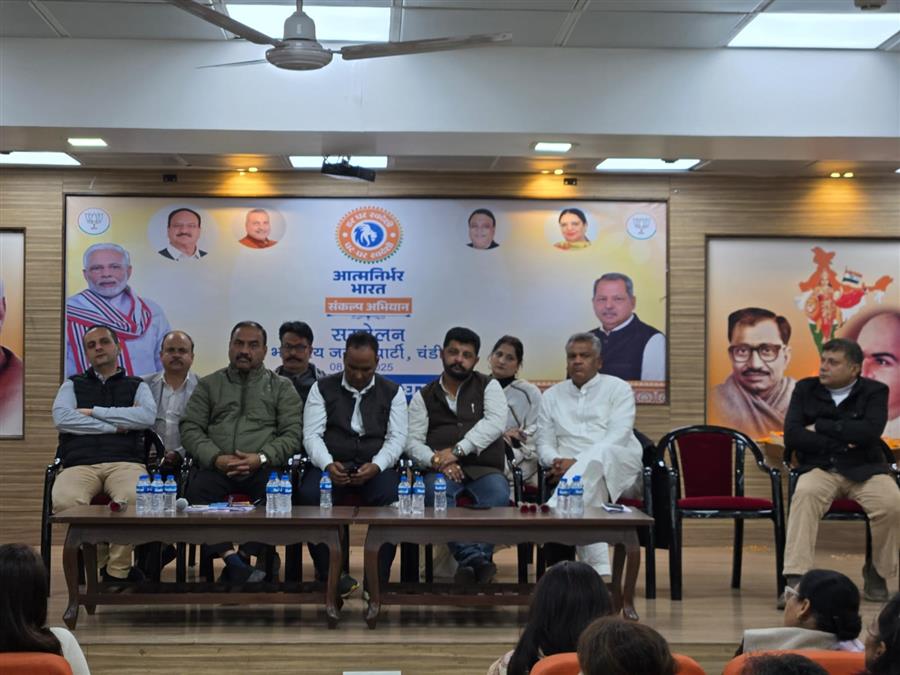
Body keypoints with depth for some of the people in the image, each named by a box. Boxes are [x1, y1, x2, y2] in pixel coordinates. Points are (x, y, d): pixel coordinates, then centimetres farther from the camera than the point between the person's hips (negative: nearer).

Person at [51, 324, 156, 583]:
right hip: (79, 464, 1)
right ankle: (103, 562, -10)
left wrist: (93, 412, 0)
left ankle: (117, 570, -16)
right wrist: (113, 427, 0)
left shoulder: (137, 386, 21)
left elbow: (147, 416, -2)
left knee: (133, 498, -38)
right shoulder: (73, 385, 24)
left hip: (125, 462, -1)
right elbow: (62, 418, 3)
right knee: (64, 501, -35)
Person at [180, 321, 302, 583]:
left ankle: (244, 557, -23)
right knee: (198, 490, -33)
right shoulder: (209, 384, 20)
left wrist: (261, 458, -12)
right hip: (217, 466, 1)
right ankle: (230, 558, -34)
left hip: (263, 467, -1)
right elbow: (190, 428, 10)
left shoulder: (281, 387, 16)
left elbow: (292, 433, 6)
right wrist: (215, 457, -9)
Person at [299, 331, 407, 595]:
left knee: (390, 498, -33)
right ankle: (329, 573, -17)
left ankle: (378, 578, -23)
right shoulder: (322, 389, 10)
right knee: (311, 496, -32)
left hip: (375, 467, 0)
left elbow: (397, 437, 2)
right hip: (330, 465, 0)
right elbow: (311, 435, 1)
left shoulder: (392, 392, 11)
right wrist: (328, 465, -19)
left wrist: (376, 466, -18)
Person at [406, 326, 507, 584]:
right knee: (435, 492, -36)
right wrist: (436, 460, -13)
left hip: (484, 468, 0)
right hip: (441, 470, 0)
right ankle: (475, 559, -48)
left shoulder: (488, 386, 16)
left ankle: (470, 561, -44)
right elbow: (413, 441, 9)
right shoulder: (424, 396, 19)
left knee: (497, 495, -35)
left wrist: (456, 450, -13)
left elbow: (495, 423, -3)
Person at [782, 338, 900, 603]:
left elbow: (870, 432, -15)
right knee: (804, 494, -34)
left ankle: (877, 572, -2)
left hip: (865, 469, 0)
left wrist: (820, 427, -9)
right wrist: (839, 442, -9)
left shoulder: (874, 391, 3)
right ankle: (795, 579, -38)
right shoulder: (805, 389, 8)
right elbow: (792, 436, -3)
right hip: (819, 468, 0)